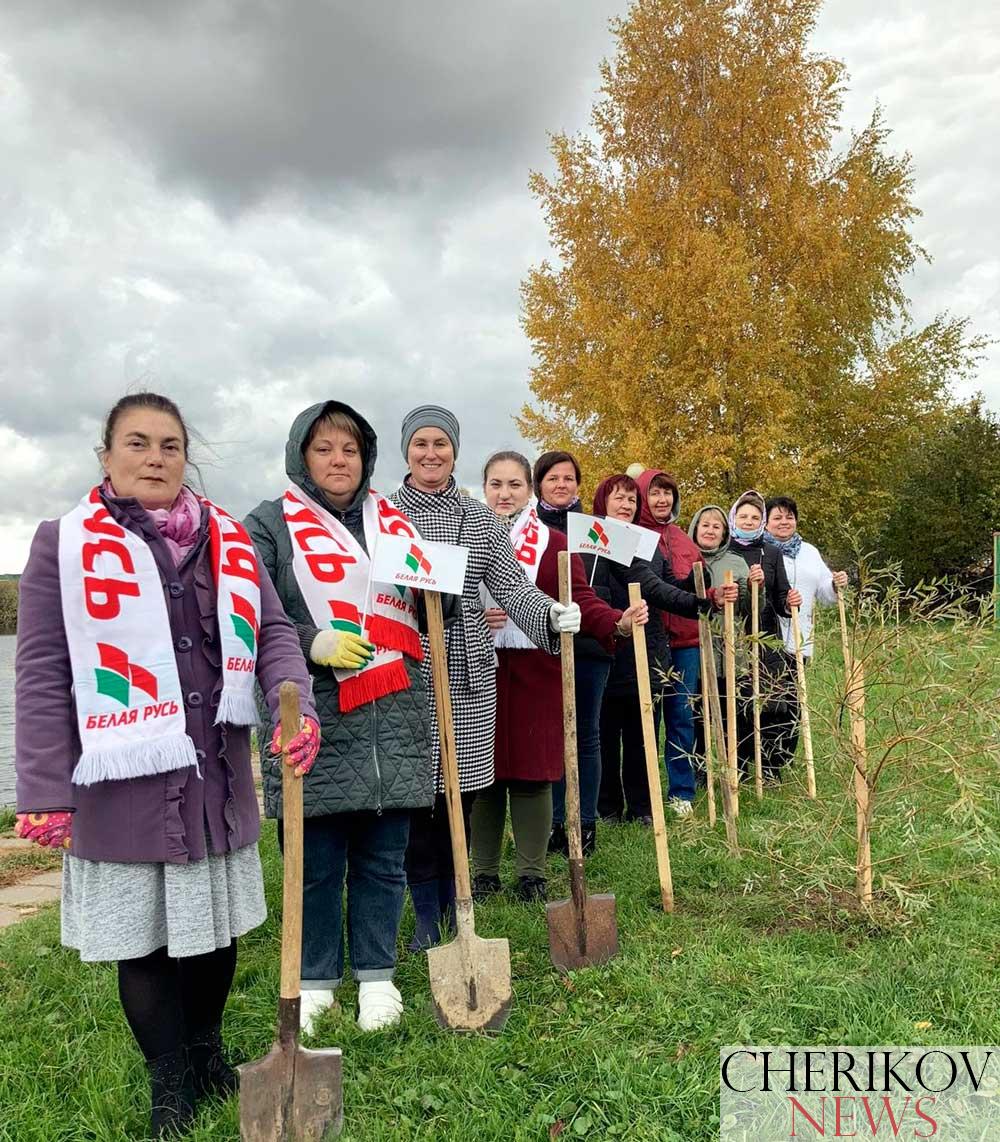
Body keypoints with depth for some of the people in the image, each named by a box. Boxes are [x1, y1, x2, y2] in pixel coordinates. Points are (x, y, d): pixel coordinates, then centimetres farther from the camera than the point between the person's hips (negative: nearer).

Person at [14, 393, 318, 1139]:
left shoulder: (227, 540, 6)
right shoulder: (64, 542, -4)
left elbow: (273, 630, 3)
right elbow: (43, 673, -7)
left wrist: (298, 708, -15)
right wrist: (45, 791, -10)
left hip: (215, 777, 4)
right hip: (121, 784, -3)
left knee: (215, 927, 18)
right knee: (142, 938, 12)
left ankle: (207, 1048, 42)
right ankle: (170, 1081, 32)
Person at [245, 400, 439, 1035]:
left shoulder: (395, 523, 14)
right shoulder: (271, 525, 2)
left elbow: (431, 608, 22)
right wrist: (310, 642, -18)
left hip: (395, 722, 3)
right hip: (316, 722, -3)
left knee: (384, 858, 12)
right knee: (317, 862, 8)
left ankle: (376, 975, 29)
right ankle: (315, 981, 27)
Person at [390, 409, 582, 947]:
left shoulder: (480, 518, 9)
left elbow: (512, 585, 2)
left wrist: (552, 614, -16)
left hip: (467, 670, 2)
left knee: (459, 790, 8)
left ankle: (452, 913, 27)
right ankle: (427, 919, 19)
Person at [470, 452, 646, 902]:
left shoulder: (553, 542, 4)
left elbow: (581, 599, -6)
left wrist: (619, 623, -25)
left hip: (536, 674, -1)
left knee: (532, 771, 3)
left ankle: (531, 872, 18)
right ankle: (484, 871, 22)